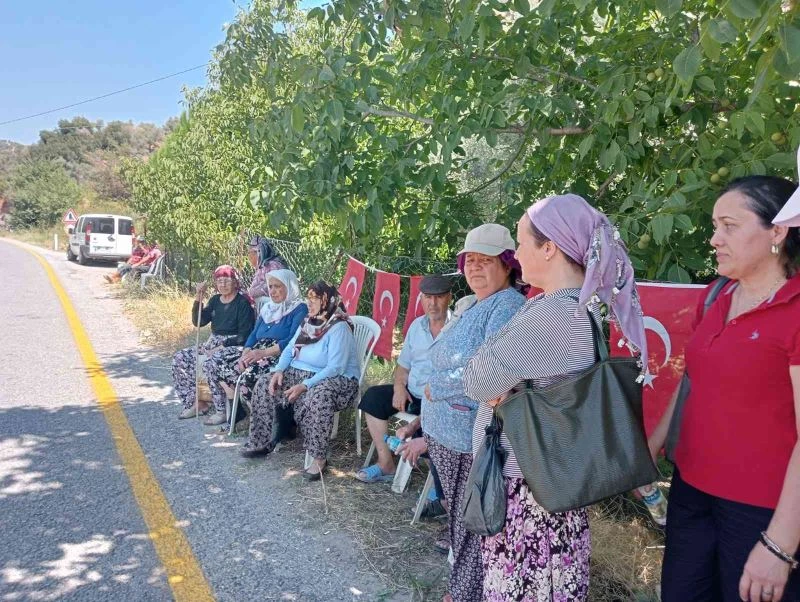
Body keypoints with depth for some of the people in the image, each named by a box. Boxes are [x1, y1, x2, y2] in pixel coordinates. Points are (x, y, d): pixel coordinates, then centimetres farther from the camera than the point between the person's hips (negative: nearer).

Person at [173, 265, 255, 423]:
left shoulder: (243, 302, -8)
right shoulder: (215, 300, 13)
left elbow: (244, 334, -14)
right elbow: (198, 322, 7)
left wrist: (222, 347, -21)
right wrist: (198, 299, -4)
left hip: (232, 346, -8)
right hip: (212, 344, 8)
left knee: (212, 363, -35)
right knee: (179, 359, -4)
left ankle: (222, 411, -23)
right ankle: (196, 403, 3)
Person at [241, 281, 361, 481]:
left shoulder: (339, 328, -19)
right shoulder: (308, 322, 6)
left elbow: (335, 368, -26)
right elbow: (290, 349, 11)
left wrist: (304, 386, -29)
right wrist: (279, 370, -10)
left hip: (336, 379, -8)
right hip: (300, 373, 8)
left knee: (317, 397, -40)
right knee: (265, 384, -6)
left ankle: (319, 458, -28)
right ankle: (261, 442, 5)